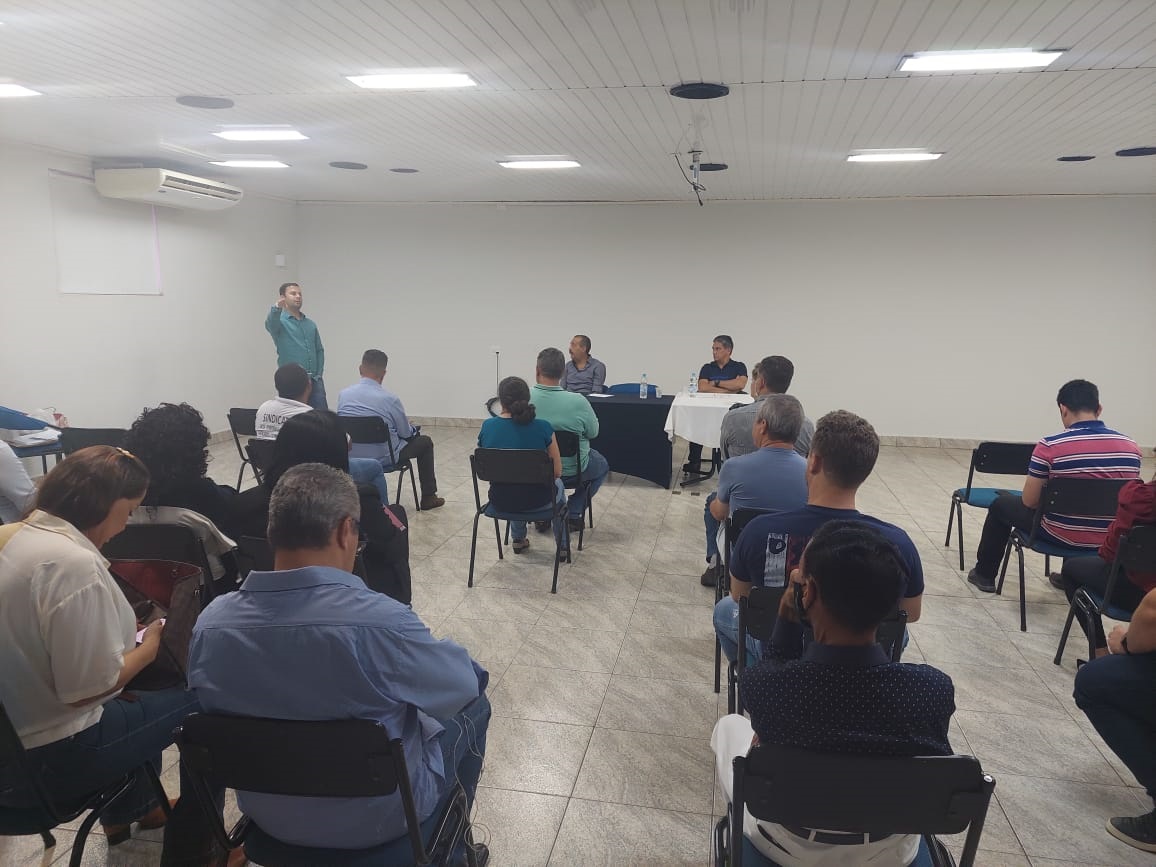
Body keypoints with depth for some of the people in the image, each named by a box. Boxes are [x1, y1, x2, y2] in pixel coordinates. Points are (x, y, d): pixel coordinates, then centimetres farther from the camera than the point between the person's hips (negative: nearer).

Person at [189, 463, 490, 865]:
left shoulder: (210, 623, -17)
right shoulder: (379, 621, -34)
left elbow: (211, 705, 3)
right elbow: (465, 682, -17)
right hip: (378, 817, -5)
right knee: (472, 705, 20)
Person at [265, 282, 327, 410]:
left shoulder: (311, 324, 17)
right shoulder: (280, 321, 0)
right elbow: (271, 324, -24)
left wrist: (319, 374, 6)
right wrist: (276, 308, -47)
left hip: (314, 381, 5)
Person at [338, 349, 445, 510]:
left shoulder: (343, 394, -6)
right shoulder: (390, 399, -19)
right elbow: (406, 433, -6)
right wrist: (411, 426, 19)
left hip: (351, 457, 5)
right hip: (383, 459, -5)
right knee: (425, 442, 18)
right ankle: (428, 497, 23)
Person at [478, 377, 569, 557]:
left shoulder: (487, 426, -9)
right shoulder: (542, 427, -16)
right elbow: (557, 472, -8)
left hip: (500, 501, 2)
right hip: (534, 501, -2)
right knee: (558, 485, 35)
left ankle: (518, 540, 49)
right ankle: (563, 547, 45)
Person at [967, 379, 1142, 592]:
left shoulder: (1050, 446, -19)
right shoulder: (1131, 447, -5)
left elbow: (1029, 501, -14)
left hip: (1060, 535, -4)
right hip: (1110, 539, 4)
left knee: (1001, 504, 21)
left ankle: (984, 574, 35)